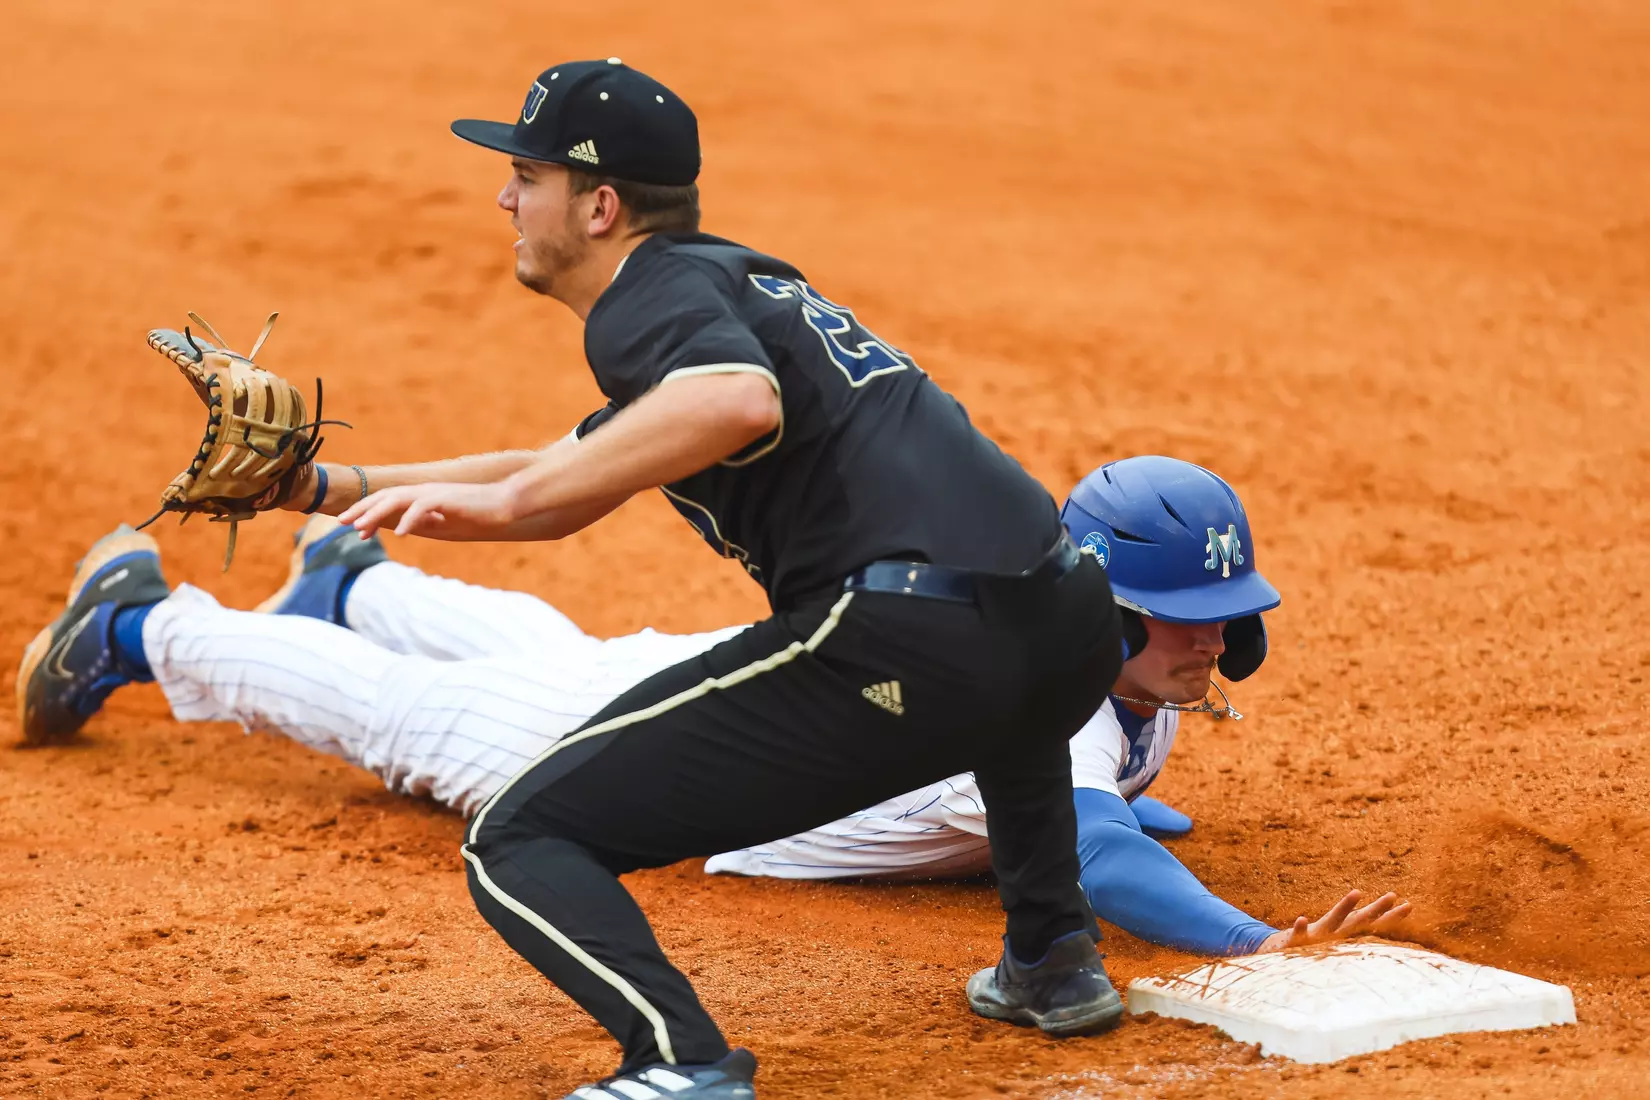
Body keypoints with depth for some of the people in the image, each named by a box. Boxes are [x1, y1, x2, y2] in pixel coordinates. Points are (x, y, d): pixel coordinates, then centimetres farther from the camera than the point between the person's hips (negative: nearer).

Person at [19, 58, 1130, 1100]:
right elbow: (569, 482, 39)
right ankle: (1055, 959, 40)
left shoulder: (658, 294, 0)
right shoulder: (738, 282, 30)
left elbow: (739, 400, -25)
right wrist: (335, 489, 36)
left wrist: (500, 501, -21)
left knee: (519, 845, -2)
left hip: (903, 645, -9)